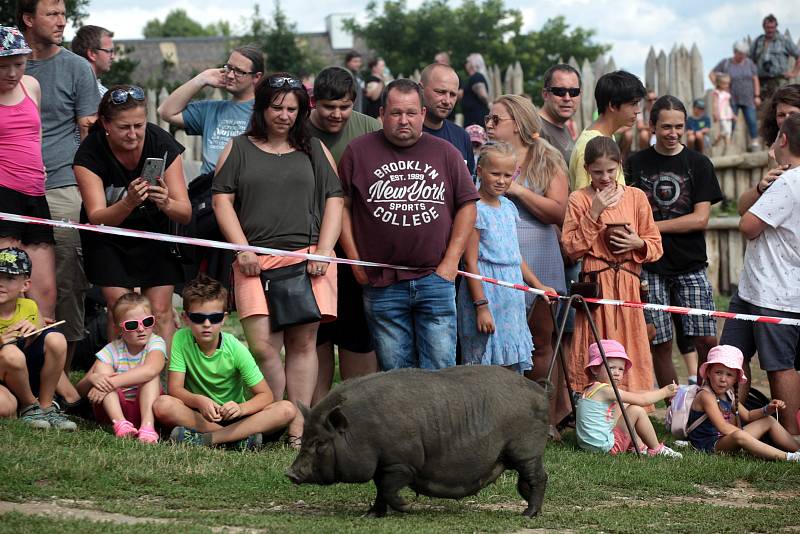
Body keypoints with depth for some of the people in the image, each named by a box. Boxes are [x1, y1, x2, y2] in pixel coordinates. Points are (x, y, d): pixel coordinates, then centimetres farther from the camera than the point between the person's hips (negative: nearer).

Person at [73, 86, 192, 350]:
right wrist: (128, 203, -50)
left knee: (160, 311, -9)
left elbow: (186, 214, -20)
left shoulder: (163, 145, -21)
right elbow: (97, 218, -30)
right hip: (107, 240, -1)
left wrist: (166, 203, -43)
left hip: (153, 233, 1)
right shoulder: (89, 153, -24)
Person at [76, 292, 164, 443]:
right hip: (113, 408, 1)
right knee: (101, 367, -19)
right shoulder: (112, 350, -5)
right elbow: (81, 390, -10)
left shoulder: (156, 343, -8)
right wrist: (91, 379, -35)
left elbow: (149, 370, -33)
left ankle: (147, 425, -41)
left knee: (151, 373, -23)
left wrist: (111, 383, -39)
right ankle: (121, 424, -39)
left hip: (143, 408, -1)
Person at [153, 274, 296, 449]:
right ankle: (240, 437, -29)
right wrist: (199, 401, -36)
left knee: (287, 409, -24)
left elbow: (265, 395, -9)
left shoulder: (235, 349, -9)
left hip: (231, 415, 1)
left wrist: (241, 408, -31)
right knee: (162, 405, -32)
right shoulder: (181, 339, -9)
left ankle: (206, 438, -34)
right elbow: (175, 388, -14)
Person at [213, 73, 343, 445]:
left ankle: (298, 427, -3)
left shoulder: (315, 150, 16)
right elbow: (222, 199, 7)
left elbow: (333, 202, 11)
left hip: (308, 257, 1)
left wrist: (323, 251, -2)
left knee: (303, 342, -4)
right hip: (257, 261, -1)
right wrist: (243, 249, -4)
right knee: (262, 346, -12)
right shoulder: (239, 149, 13)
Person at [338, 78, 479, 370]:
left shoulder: (445, 152, 7)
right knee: (395, 372, 3)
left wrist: (451, 261, 0)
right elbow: (341, 205, 7)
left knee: (440, 369, -2)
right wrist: (355, 260, 0)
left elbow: (467, 205, 9)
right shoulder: (359, 151, 4)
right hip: (381, 283, 0)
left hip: (435, 279, 1)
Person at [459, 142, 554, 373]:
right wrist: (481, 306, -19)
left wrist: (538, 285, 21)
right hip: (487, 293, -8)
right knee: (486, 365, -8)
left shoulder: (508, 207, 13)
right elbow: (471, 262, -15)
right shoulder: (475, 211, -11)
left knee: (514, 368, 8)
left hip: (512, 299, 8)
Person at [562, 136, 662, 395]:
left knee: (631, 351, -1)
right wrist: (594, 213, -10)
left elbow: (655, 245, 12)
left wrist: (638, 243, -9)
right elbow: (571, 247, -4)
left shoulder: (636, 197, 9)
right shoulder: (579, 199, 4)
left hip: (628, 285, 2)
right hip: (595, 284, -2)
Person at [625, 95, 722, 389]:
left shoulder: (698, 164, 3)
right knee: (659, 343, 1)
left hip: (691, 265, 0)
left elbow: (700, 219, -4)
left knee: (706, 340, -6)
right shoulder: (636, 164, 5)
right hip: (650, 266, 0)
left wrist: (652, 227, -11)